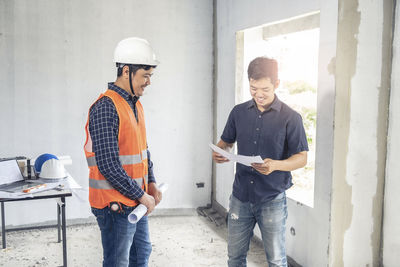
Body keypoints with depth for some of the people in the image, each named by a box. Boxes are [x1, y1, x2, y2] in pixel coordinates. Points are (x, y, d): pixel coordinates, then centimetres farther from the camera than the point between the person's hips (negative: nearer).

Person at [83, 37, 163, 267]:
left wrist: (151, 184, 7)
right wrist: (141, 196, -18)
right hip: (115, 205, -9)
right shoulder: (106, 108, -21)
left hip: (137, 201, 9)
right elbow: (109, 166, -25)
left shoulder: (136, 105, 9)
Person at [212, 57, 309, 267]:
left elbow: (302, 158, -6)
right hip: (240, 196, 4)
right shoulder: (239, 112, 5)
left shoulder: (290, 118, -7)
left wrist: (275, 165, -26)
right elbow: (226, 141, 15)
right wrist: (218, 153, -9)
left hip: (272, 200, -3)